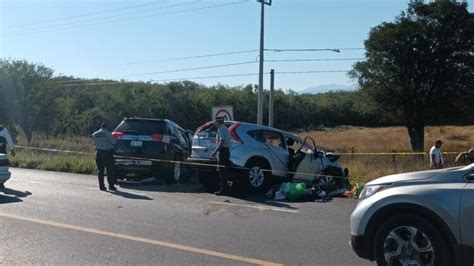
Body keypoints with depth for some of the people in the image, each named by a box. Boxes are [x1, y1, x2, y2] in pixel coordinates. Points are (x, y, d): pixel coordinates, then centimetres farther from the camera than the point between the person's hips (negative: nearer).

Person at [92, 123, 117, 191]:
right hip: (107, 152, -5)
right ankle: (111, 185, 0)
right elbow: (114, 141, -9)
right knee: (110, 170, 1)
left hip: (98, 153, 5)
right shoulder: (107, 133, -9)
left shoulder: (94, 134, 8)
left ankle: (101, 186, 8)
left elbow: (95, 143, 18)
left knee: (100, 170, 9)